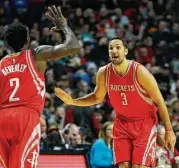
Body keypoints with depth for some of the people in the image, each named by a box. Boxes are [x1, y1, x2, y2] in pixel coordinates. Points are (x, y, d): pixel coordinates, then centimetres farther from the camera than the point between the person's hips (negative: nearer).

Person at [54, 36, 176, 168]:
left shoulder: (139, 71, -20)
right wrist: (73, 101, -3)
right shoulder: (103, 73, -8)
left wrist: (169, 130, -11)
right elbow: (97, 98, 12)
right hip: (122, 122, 4)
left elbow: (159, 100, -12)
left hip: (144, 122, -4)